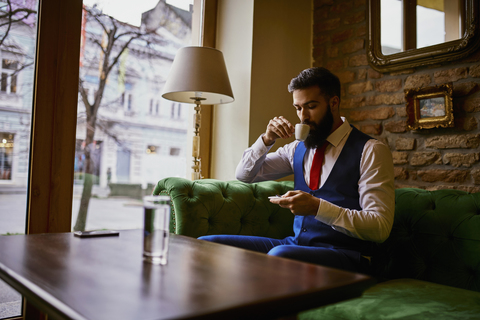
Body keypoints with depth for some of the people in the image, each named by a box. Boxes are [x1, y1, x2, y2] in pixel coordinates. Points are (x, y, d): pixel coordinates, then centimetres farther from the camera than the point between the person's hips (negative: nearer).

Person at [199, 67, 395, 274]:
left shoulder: (371, 151, -4)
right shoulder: (299, 148, 13)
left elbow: (381, 227, -12)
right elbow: (244, 175, 18)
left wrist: (317, 207, -24)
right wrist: (267, 139, -1)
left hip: (344, 254, -5)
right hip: (295, 243, 6)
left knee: (280, 255, -38)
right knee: (207, 242, -12)